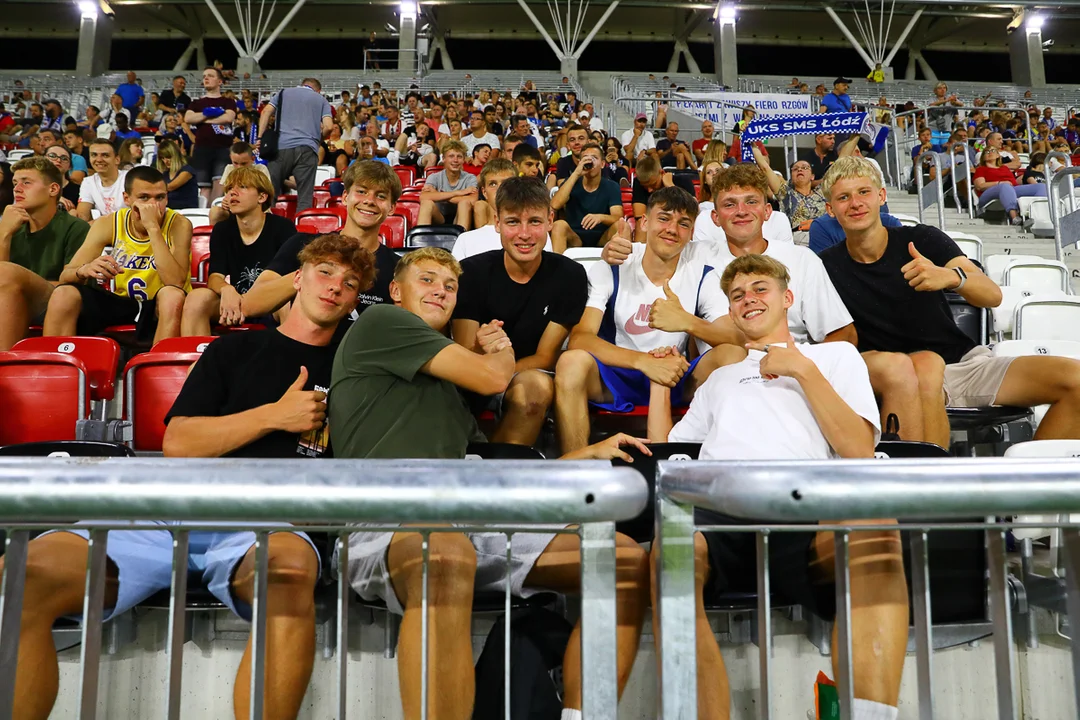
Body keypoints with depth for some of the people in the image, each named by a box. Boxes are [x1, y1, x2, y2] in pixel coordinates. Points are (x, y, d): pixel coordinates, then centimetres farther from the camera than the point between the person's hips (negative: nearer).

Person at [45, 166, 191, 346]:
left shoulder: (179, 224, -14)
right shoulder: (109, 224, -5)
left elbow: (176, 283, -29)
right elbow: (65, 277, -8)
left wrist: (153, 227, -29)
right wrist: (84, 270, -32)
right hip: (123, 303, 4)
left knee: (173, 296, -36)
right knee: (64, 294, -18)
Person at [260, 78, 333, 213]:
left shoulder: (284, 92, 22)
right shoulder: (321, 99, 18)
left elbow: (266, 112, 7)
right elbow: (328, 126, 4)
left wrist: (260, 137, 5)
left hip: (281, 146, 1)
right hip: (307, 148, -1)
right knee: (305, 198, -2)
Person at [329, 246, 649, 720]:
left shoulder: (446, 388, 33)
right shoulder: (379, 322, 11)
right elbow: (492, 378, 2)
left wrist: (592, 452, 21)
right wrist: (504, 353, 25)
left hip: (470, 524, 8)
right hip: (388, 523, -7)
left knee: (626, 559, -6)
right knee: (445, 554, -44)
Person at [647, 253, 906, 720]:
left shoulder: (835, 355, 28)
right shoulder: (719, 378, 39)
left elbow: (858, 450, 11)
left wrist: (803, 369, 8)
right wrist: (659, 382, 30)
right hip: (715, 507, 2)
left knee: (874, 534, -39)